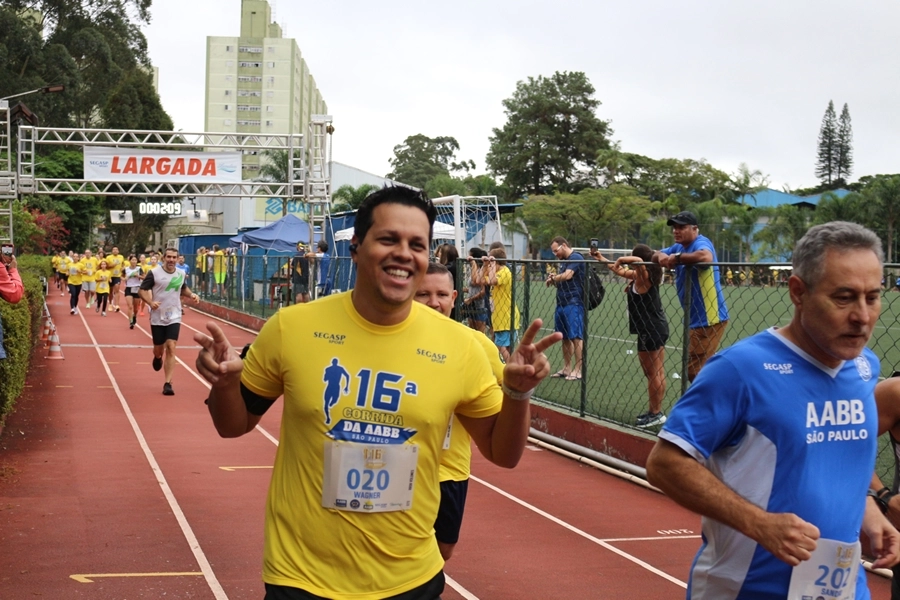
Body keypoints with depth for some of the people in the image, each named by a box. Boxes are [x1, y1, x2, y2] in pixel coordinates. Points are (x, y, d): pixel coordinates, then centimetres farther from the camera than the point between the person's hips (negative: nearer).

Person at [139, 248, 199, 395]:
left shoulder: (181, 274, 3)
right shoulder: (154, 273, -11)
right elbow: (142, 290, -9)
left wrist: (191, 295, 1)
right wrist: (150, 302, -27)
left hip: (174, 317, 2)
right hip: (157, 317, -2)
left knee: (171, 348, -11)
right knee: (159, 349, 9)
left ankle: (167, 383, -8)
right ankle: (157, 358, 50)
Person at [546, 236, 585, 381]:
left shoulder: (576, 258, -8)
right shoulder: (563, 261, 20)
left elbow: (567, 276, -19)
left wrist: (553, 278, -2)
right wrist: (553, 279, 2)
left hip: (573, 304, -9)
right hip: (561, 303, 9)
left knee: (576, 337, -8)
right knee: (565, 338, 11)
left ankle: (577, 370, -7)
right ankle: (566, 368, 18)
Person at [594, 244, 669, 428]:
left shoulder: (643, 276, -16)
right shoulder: (639, 275, 12)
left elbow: (638, 261, -39)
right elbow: (620, 270, 29)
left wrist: (621, 259, -23)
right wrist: (601, 259, 36)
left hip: (651, 330, -10)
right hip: (658, 328, 10)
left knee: (653, 374, -3)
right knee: (658, 373, 14)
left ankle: (656, 413, 2)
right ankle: (655, 411, 21)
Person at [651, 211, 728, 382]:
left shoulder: (701, 243, -15)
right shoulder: (679, 247, 13)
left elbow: (706, 256, -38)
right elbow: (654, 255, 17)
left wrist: (677, 258, -27)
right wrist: (661, 255, -6)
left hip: (708, 319, -10)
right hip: (696, 319, 10)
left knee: (695, 372, -12)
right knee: (694, 370, 20)